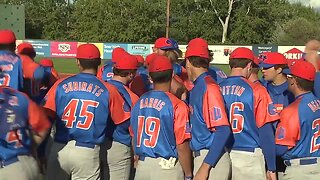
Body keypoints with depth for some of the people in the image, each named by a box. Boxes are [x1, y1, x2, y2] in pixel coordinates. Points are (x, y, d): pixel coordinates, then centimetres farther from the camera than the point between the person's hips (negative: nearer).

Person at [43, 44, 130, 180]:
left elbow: (46, 116, -3)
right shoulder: (108, 90, -4)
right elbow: (122, 119, 2)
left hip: (59, 149, 2)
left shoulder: (61, 84, 0)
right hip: (88, 153, -2)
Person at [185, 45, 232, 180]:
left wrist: (205, 167, -23)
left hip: (212, 159, -8)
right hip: (200, 155, 8)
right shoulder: (197, 87, 10)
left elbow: (223, 131, -22)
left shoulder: (209, 87, -16)